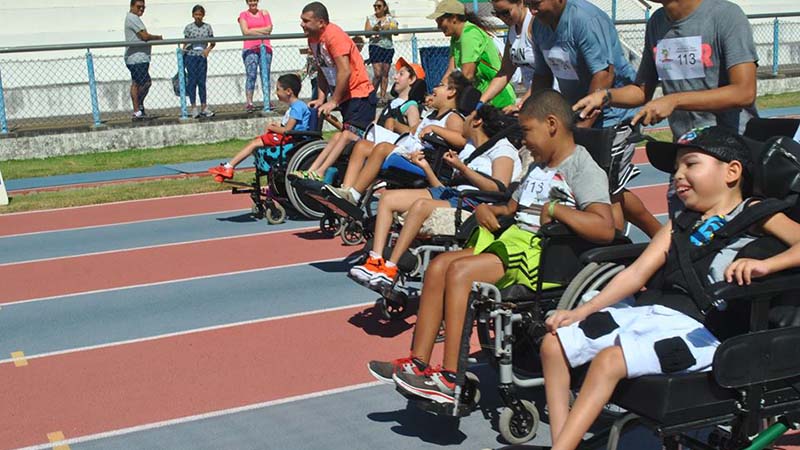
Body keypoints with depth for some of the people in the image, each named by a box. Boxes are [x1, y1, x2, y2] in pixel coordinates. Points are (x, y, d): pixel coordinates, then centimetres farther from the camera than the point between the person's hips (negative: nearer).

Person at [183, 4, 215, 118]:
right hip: (191, 56, -2)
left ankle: (204, 107, 8)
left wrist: (208, 49, -8)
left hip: (202, 57, 2)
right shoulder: (189, 27, 1)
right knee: (192, 81, -2)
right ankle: (194, 107, -2)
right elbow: (186, 44, 4)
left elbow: (213, 42, 10)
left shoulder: (207, 27, 5)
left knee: (202, 82, 5)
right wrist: (181, 55, -4)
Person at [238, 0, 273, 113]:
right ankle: (249, 102, -9)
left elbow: (269, 28, 3)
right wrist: (262, 32, -5)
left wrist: (253, 30, -5)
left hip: (265, 47, 2)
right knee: (251, 75, -8)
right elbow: (246, 31, -5)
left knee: (266, 75, 1)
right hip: (250, 48, -2)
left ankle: (267, 101, 2)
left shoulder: (264, 13, 15)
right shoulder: (243, 15, 8)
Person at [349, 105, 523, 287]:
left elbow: (499, 191, -14)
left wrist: (462, 168, -19)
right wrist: (425, 166, 14)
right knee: (388, 198, -6)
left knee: (420, 205, -33)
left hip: (474, 203, -9)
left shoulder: (502, 148, 6)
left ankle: (390, 268, -29)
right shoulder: (469, 148, 31)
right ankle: (376, 260, -19)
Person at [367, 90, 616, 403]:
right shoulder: (540, 168, 25)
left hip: (541, 255, -10)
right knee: (439, 265, -7)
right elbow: (511, 208, 32)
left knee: (460, 271, -25)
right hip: (512, 239, 10)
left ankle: (451, 380, -24)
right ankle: (418, 363, -8)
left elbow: (605, 229, -21)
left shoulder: (583, 168, -6)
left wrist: (556, 209, -20)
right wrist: (485, 210, 11)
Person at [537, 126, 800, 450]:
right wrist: (581, 312, 8)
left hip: (697, 329, -7)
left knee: (608, 360, -29)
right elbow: (637, 273, 17)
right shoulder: (680, 224, 23)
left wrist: (764, 264, -26)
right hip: (648, 310, 8)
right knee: (554, 345, -4)